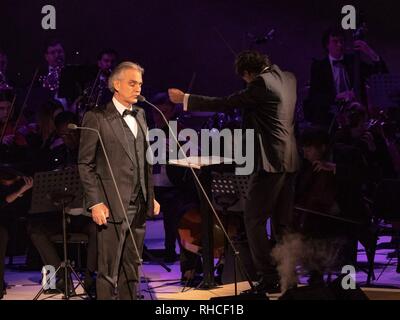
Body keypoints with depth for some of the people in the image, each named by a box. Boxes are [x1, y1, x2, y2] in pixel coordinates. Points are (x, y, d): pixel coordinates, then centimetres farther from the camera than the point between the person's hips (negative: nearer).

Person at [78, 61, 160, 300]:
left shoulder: (140, 115, 15)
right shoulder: (96, 118, -5)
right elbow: (85, 164, -6)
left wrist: (151, 196, 14)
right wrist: (95, 203, -13)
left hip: (139, 206, 6)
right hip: (113, 206, -6)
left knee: (132, 269, 9)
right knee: (109, 271, -5)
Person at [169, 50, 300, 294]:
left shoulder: (261, 83, -12)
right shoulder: (288, 78, 12)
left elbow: (224, 104, -13)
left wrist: (185, 99, -7)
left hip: (270, 161, -9)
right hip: (290, 161, 9)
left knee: (254, 219, -6)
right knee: (282, 223, 12)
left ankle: (269, 276, -10)